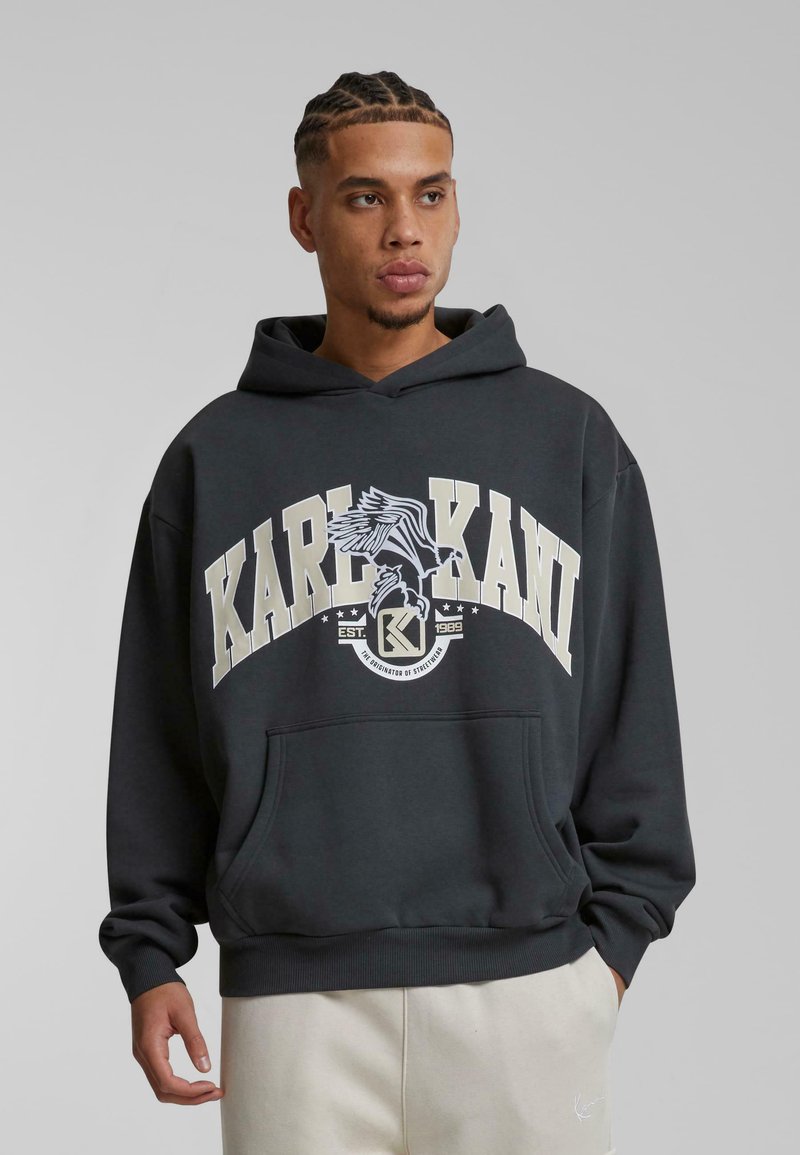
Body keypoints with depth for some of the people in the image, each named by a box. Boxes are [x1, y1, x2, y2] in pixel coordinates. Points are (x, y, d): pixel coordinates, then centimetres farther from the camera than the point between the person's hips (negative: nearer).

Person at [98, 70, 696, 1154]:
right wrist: (149, 952, 4)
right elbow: (157, 736, 10)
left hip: (526, 979, 0)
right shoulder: (214, 457, 8)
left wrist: (615, 932, 3)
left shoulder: (568, 435, 7)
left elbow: (635, 707, 8)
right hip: (293, 991, 0)